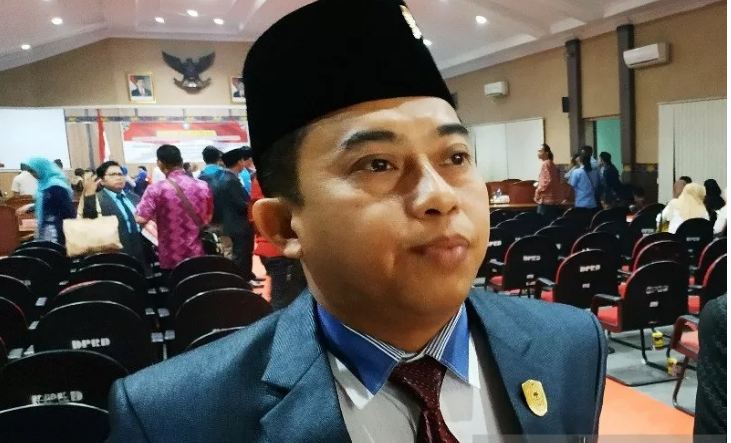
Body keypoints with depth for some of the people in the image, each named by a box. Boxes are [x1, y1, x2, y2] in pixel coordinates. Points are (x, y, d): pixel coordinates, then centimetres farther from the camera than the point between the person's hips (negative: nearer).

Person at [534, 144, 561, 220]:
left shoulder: (545, 164, -12)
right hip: (553, 198, 10)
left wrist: (538, 190, -12)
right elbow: (557, 180, 22)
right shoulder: (552, 164, 17)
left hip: (546, 198, -10)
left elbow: (548, 180, -20)